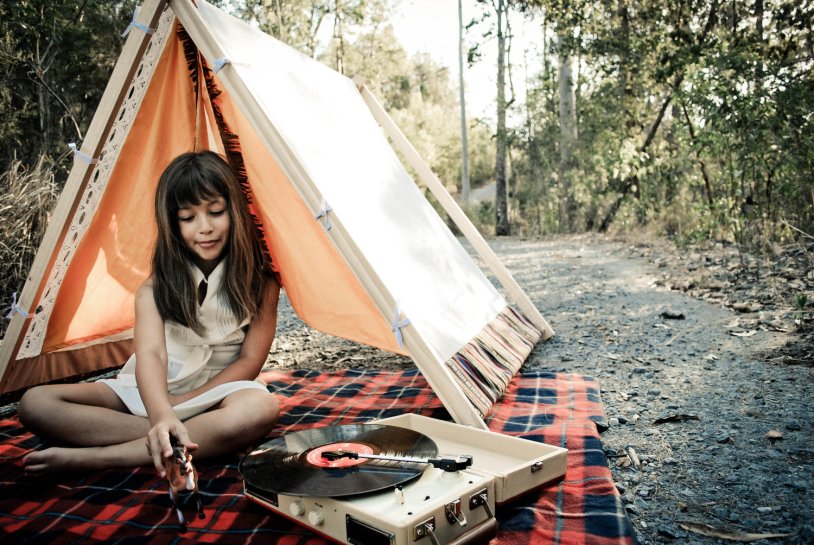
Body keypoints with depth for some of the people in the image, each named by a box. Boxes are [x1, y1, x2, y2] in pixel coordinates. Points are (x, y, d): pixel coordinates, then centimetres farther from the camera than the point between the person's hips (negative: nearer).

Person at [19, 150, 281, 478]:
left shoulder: (260, 282, -6)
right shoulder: (156, 287, -5)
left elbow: (250, 361, -8)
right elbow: (151, 353, -23)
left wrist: (183, 402, -15)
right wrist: (162, 416, -44)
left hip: (217, 391, -2)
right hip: (153, 392, 3)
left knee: (259, 408, -39)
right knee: (35, 403, -18)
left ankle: (92, 457, -31)